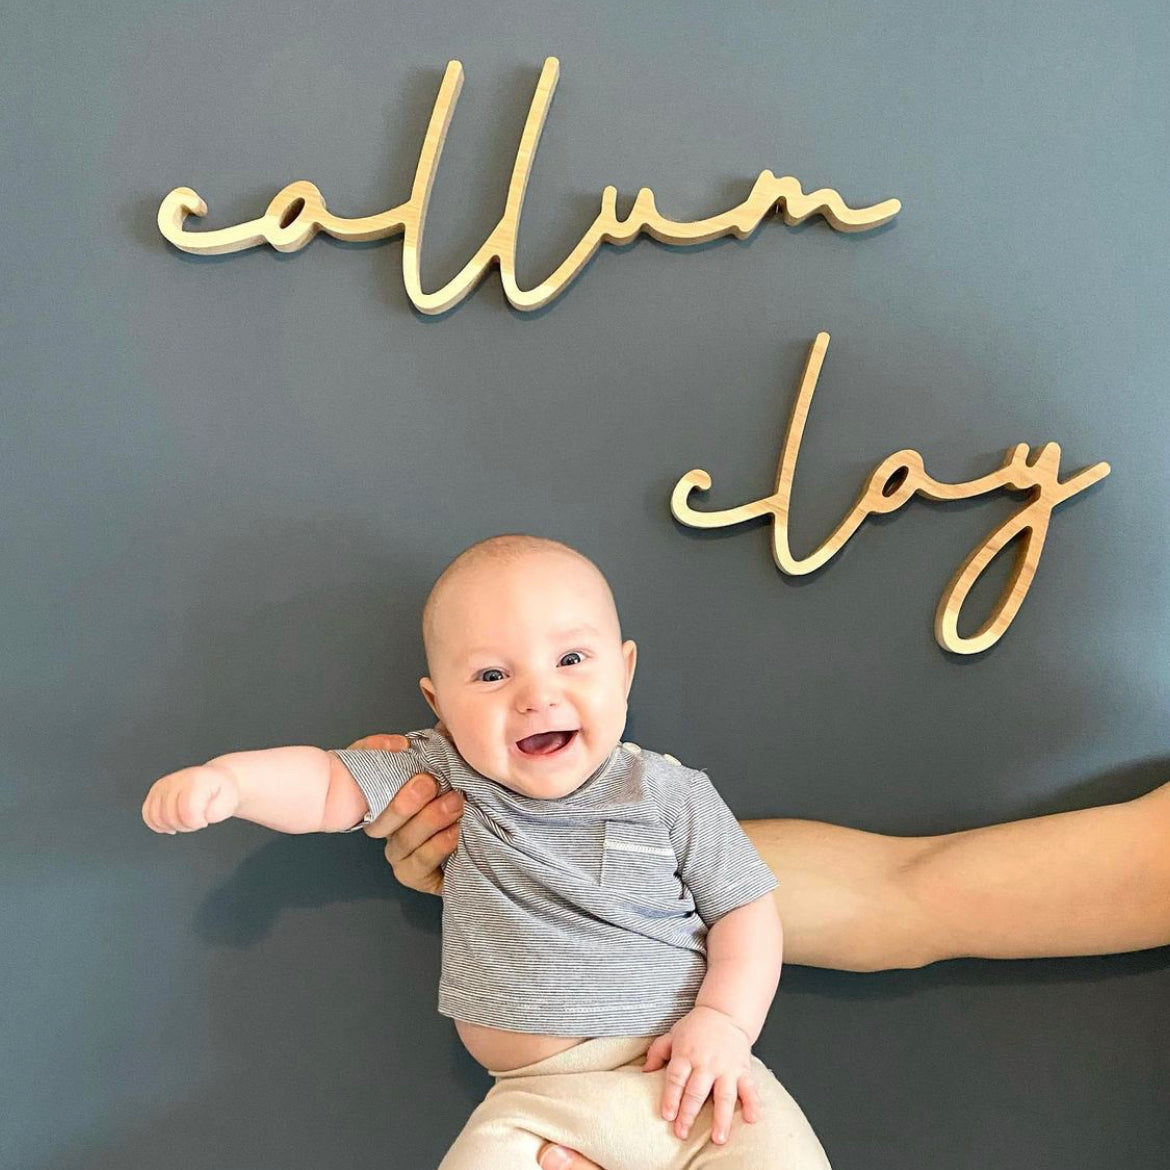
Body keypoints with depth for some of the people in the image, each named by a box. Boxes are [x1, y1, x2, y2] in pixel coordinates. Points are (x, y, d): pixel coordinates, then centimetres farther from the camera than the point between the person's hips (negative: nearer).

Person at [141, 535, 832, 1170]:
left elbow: (745, 908, 3)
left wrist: (725, 1020, -11)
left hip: (688, 1078, 0)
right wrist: (229, 779, -18)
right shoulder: (447, 778, 3)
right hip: (535, 1106, 1)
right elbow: (328, 785, 0)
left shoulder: (670, 794, 0)